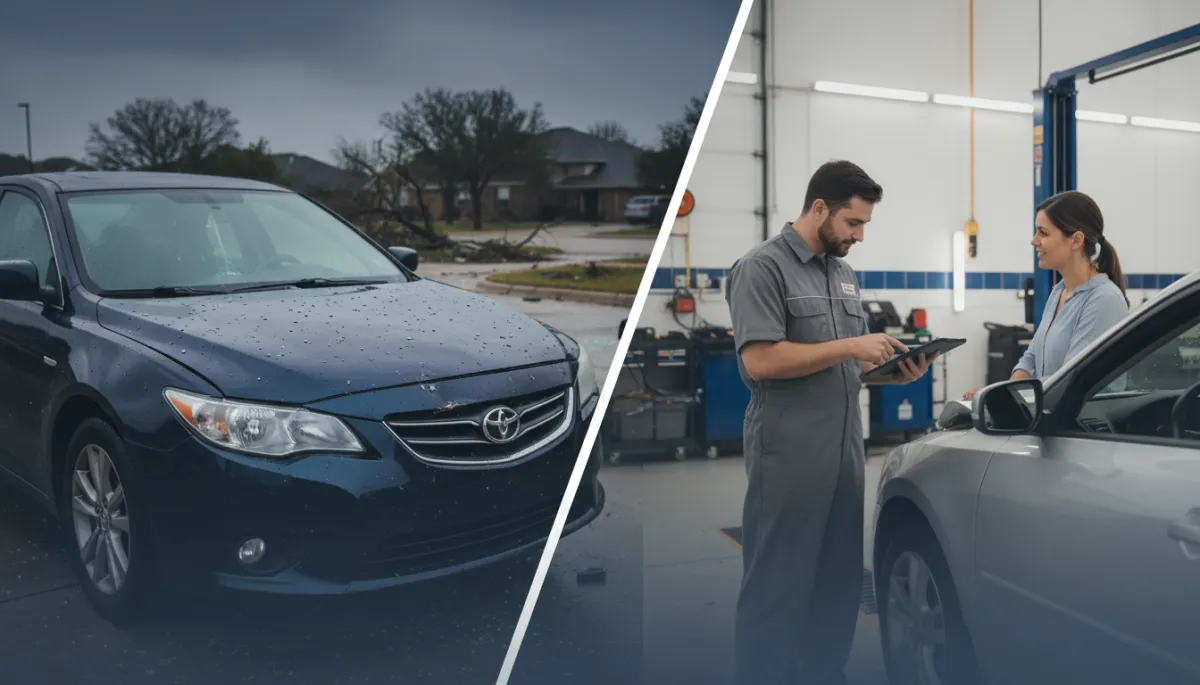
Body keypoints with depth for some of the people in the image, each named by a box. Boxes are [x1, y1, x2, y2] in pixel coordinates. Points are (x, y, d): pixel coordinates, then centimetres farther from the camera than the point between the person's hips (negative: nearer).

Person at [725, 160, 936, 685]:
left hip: (846, 448, 8)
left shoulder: (844, 274, 17)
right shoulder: (762, 267, -8)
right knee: (778, 586, 1)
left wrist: (895, 371, 3)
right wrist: (850, 347, -17)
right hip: (788, 452, -8)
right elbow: (760, 360, -19)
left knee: (841, 581, 14)